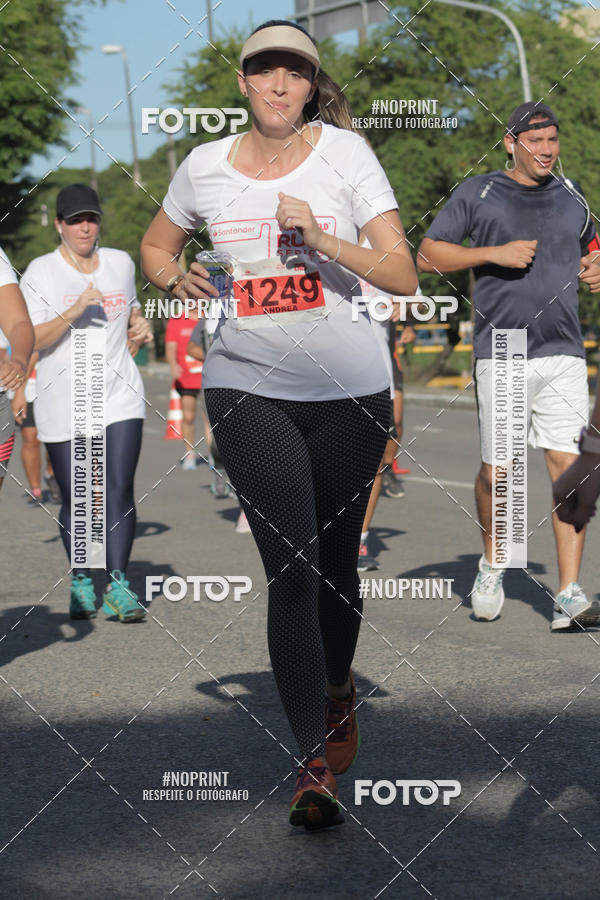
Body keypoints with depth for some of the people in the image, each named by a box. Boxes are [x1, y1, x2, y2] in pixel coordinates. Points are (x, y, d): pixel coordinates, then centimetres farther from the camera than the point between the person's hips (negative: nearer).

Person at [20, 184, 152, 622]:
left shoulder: (121, 262, 11)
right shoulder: (40, 272, -2)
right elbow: (31, 340, -10)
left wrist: (141, 327, 9)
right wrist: (73, 312, -22)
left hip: (119, 394, 2)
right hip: (64, 401, -2)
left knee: (120, 489, -10)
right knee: (75, 499, 2)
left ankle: (119, 585, -10)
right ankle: (82, 583, 18)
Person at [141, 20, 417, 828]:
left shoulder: (345, 153, -1)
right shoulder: (205, 166, 5)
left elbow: (402, 276, -6)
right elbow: (155, 247, 23)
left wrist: (321, 237, -20)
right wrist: (177, 279, 0)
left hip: (350, 388, 0)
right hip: (248, 387, 0)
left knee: (336, 556, 12)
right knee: (291, 569, -11)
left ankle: (338, 685, 42)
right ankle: (315, 761, -8)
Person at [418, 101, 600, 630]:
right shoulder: (478, 193, 3)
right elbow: (427, 255, 1)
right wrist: (495, 253, -10)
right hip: (501, 354, -2)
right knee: (494, 473, 1)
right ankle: (491, 563, 29)